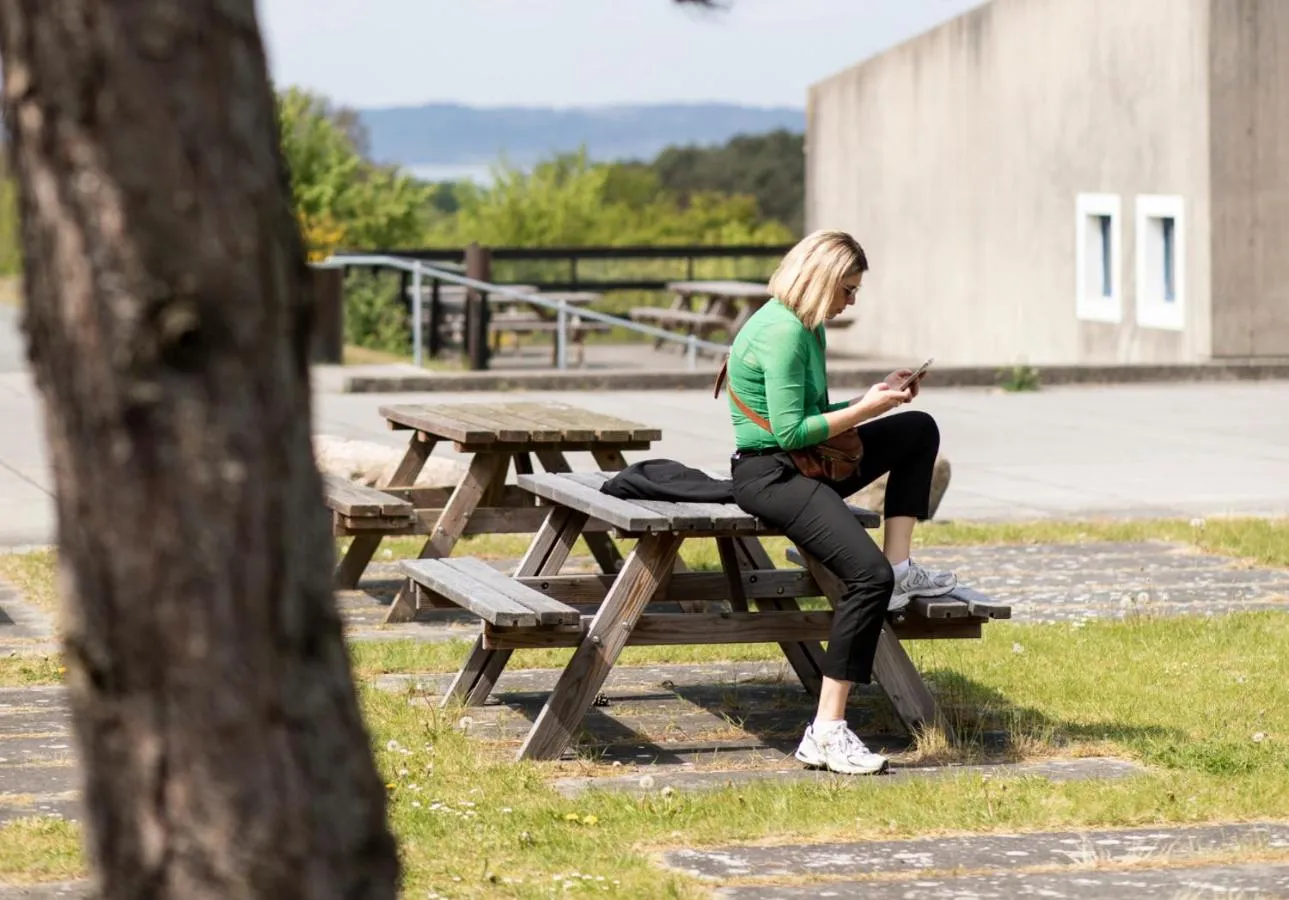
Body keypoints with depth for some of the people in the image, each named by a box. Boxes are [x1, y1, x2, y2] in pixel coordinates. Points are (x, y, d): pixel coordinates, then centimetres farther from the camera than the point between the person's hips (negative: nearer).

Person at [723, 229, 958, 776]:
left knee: (919, 430, 18)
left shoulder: (808, 329, 14)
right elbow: (788, 431, -22)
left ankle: (900, 567, 6)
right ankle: (827, 733, -30)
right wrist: (864, 410, -14)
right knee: (869, 574, -28)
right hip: (769, 475, -11)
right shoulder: (781, 332, -18)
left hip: (807, 465, 11)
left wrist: (877, 396, 8)